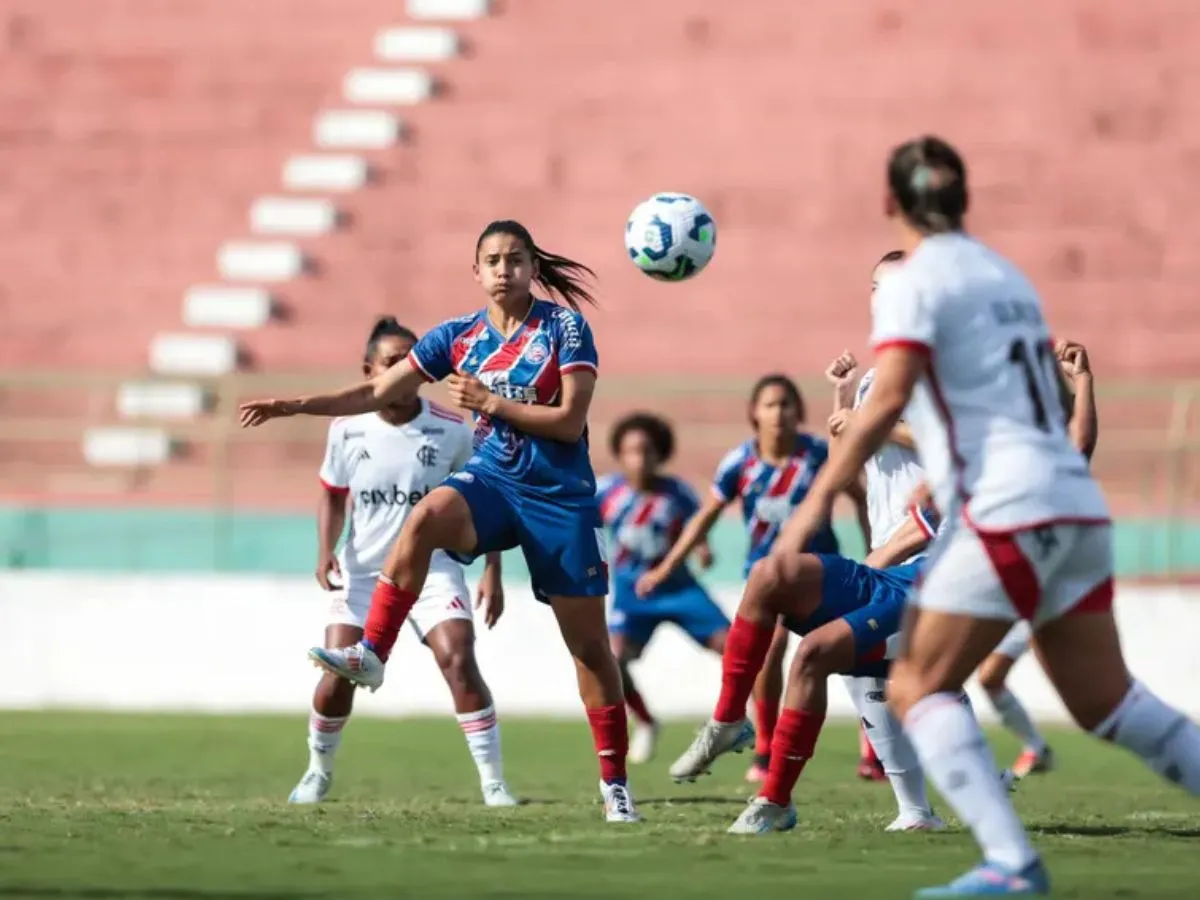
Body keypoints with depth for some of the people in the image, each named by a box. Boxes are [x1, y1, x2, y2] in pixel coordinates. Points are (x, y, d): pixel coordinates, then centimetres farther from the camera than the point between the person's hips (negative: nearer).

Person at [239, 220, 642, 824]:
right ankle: (369, 654, -35)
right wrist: (296, 406, -4)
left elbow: (570, 420, -14)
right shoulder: (459, 337, 3)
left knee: (588, 643, 0)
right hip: (492, 481, 2)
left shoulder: (565, 327, -7)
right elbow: (378, 392, 5)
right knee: (426, 517, -33)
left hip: (561, 497, -2)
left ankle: (615, 782, 11)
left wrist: (490, 402, -18)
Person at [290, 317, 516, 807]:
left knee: (459, 661, -21)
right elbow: (332, 495, 10)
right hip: (363, 572, 1)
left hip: (433, 569, -1)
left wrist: (492, 571, -7)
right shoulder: (347, 429, -5)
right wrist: (326, 551, -5)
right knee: (337, 678, -4)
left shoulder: (451, 430, -9)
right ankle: (318, 771, 24)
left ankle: (493, 781, -13)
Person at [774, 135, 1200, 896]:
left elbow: (886, 401, -17)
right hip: (1077, 502, 8)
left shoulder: (916, 283, -3)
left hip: (1006, 512, -8)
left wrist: (821, 497, -17)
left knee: (918, 688, -2)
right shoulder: (1007, 276, 20)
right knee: (1106, 699, 12)